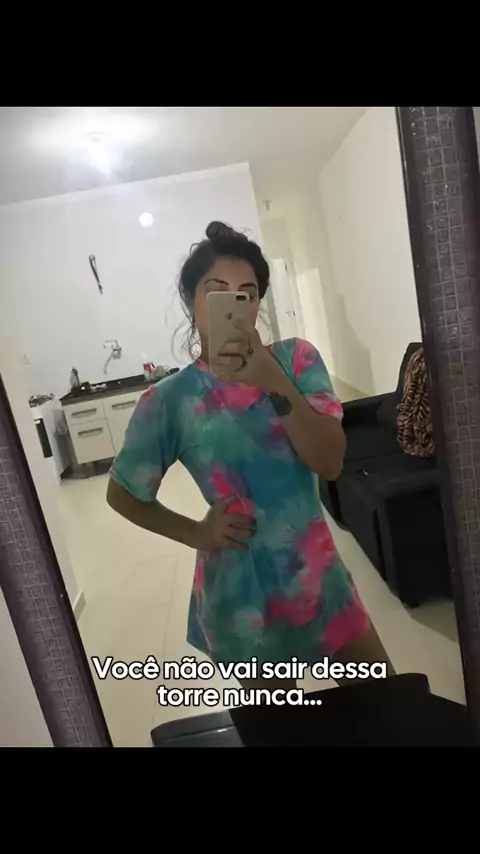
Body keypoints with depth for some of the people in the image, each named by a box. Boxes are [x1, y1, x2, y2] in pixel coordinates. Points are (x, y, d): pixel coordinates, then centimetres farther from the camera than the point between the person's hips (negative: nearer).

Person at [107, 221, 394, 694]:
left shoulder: (296, 358, -7)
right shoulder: (169, 400, -12)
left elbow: (330, 462, -17)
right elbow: (121, 494, 0)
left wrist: (274, 384, -29)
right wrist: (196, 533, -10)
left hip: (317, 570, 3)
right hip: (242, 588, -2)